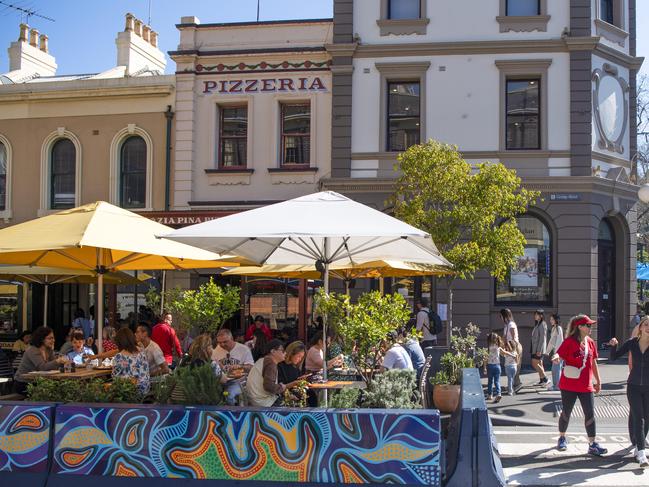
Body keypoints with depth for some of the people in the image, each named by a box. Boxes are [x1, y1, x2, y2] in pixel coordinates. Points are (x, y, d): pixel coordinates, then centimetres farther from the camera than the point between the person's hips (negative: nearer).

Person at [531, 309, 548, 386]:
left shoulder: (542, 325, -14)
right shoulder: (537, 324, 15)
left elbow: (542, 338, -18)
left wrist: (539, 350, -21)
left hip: (539, 349, -10)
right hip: (535, 348, 10)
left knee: (535, 364, -9)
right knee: (539, 365, 10)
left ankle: (544, 378, -3)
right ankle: (541, 381, 12)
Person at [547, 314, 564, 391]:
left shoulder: (558, 328, -10)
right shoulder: (553, 328, 16)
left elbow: (559, 341, -15)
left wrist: (556, 352, -18)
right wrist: (548, 351, 20)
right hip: (554, 350, 9)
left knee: (557, 368, -7)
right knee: (554, 369, 10)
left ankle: (558, 385, -4)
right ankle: (555, 384, 15)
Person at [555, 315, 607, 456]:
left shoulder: (590, 343, 6)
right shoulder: (569, 342, -10)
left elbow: (593, 363, 14)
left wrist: (598, 381, 16)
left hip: (586, 386, 4)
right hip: (569, 385, -4)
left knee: (590, 414, -1)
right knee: (566, 413, 9)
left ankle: (592, 444, 3)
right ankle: (562, 438, 29)